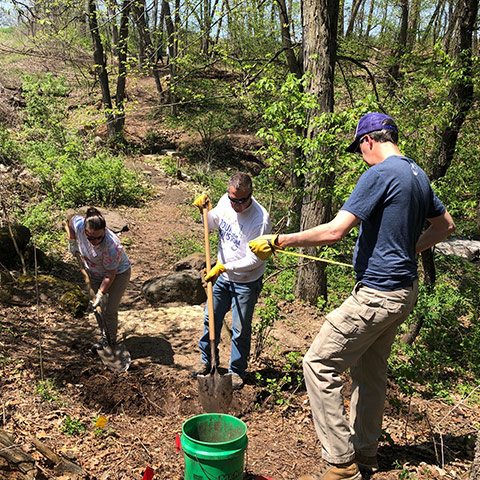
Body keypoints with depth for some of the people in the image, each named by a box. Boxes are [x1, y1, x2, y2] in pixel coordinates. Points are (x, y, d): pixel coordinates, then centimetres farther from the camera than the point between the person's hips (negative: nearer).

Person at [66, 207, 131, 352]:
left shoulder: (112, 247, -42)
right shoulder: (79, 224, -29)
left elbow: (110, 276, -28)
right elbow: (72, 219, -1)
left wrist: (100, 294, -23)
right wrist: (72, 242, 5)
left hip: (117, 273, -5)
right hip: (94, 273, 6)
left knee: (109, 310, -3)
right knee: (100, 306, 14)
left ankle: (110, 340, 19)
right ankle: (104, 335, 32)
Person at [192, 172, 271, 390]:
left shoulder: (260, 219, -27)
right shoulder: (225, 201, -8)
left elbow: (254, 259, -25)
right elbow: (212, 225, 12)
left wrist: (223, 267, -28)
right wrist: (205, 209, -8)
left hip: (246, 282, -6)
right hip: (222, 275, 6)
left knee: (240, 329, 6)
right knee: (211, 318, 16)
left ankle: (236, 370, 27)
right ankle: (207, 360, 37)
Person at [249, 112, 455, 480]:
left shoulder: (380, 174, -17)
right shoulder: (418, 174, 12)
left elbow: (335, 231, -24)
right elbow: (446, 224, 25)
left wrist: (277, 241, -18)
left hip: (377, 294, -10)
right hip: (405, 289, 10)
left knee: (319, 366, -4)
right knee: (370, 370, 19)